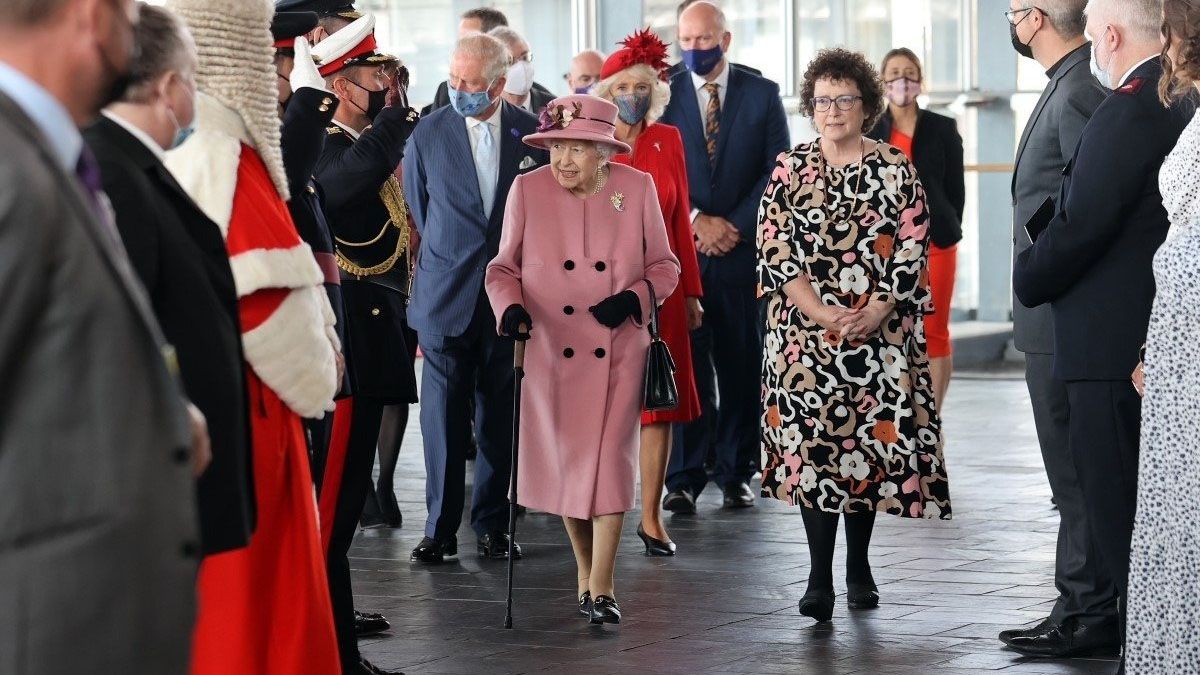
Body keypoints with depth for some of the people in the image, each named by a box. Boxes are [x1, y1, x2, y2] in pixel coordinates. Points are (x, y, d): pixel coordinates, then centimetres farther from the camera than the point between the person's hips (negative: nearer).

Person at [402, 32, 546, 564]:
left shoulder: (533, 133, 1)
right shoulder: (428, 134, 0)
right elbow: (418, 215, 11)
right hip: (447, 296, -1)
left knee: (499, 416, 6)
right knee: (443, 415, -1)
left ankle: (491, 525, 15)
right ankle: (440, 528, 6)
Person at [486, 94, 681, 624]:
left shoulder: (636, 188, -2)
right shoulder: (527, 189, -2)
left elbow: (664, 265, 6)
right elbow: (504, 267, 7)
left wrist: (632, 298, -13)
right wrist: (510, 306, -13)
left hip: (617, 351, -1)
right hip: (550, 350, 1)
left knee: (608, 459, -8)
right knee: (563, 461, 7)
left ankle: (602, 589, -4)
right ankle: (586, 574, 26)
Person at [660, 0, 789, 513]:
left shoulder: (762, 94, 6)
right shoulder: (665, 95, 6)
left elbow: (777, 172, 3)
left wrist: (734, 227, -7)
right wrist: (697, 221, -9)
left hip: (743, 249, 1)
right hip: (681, 250, 0)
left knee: (741, 366, 4)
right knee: (687, 365, -2)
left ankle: (735, 473, 11)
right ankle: (684, 478, 1)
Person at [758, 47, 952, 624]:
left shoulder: (896, 171, 3)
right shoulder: (790, 170, 4)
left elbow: (913, 250, -1)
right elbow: (774, 250, -2)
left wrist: (874, 315, -14)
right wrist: (823, 315, -13)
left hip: (880, 334, 0)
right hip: (806, 333, 0)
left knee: (872, 442, 3)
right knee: (811, 444, -5)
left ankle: (858, 566, 17)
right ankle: (819, 576, -3)